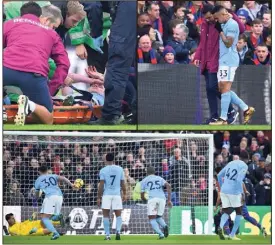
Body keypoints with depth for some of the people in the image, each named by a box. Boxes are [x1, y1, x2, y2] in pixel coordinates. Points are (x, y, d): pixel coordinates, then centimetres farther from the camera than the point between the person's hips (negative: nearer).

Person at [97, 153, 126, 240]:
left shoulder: (103, 170, -3)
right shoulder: (120, 169, 4)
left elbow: (101, 185, -6)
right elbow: (123, 183, 9)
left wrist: (99, 197, -1)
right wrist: (124, 194, 22)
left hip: (106, 195, -2)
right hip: (117, 194, 2)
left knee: (106, 215, 6)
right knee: (118, 215, 9)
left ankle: (107, 235, 0)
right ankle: (118, 231, -15)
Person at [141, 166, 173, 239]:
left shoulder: (144, 180, 21)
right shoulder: (160, 179, 24)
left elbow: (142, 196, 21)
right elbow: (168, 186, 5)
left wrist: (146, 200, 44)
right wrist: (169, 200, 3)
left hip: (152, 198, -3)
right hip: (162, 198, 3)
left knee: (152, 219, 0)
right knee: (158, 217, 20)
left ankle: (160, 233, -25)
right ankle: (164, 226, -13)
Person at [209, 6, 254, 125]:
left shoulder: (232, 24, -12)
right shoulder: (224, 25, 18)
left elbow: (228, 43, -17)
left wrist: (220, 31, -10)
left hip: (229, 61, -11)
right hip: (223, 61, 11)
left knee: (225, 88, -12)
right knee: (222, 89, 10)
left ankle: (223, 119, -14)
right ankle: (246, 109, 14)